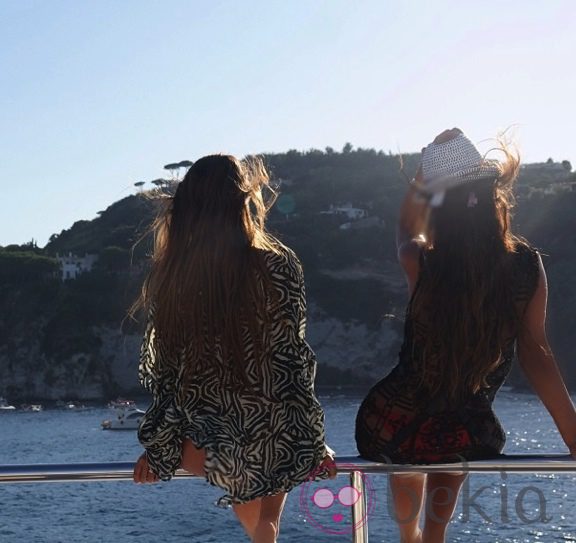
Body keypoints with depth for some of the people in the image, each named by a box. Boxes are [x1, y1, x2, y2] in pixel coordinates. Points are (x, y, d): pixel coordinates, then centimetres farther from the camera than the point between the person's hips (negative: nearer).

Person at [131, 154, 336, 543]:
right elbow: (292, 361, -11)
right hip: (272, 440, -2)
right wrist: (314, 442, -1)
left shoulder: (170, 274, -5)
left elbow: (164, 371, 0)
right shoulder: (278, 266, -12)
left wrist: (159, 448, 11)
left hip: (208, 443, 2)